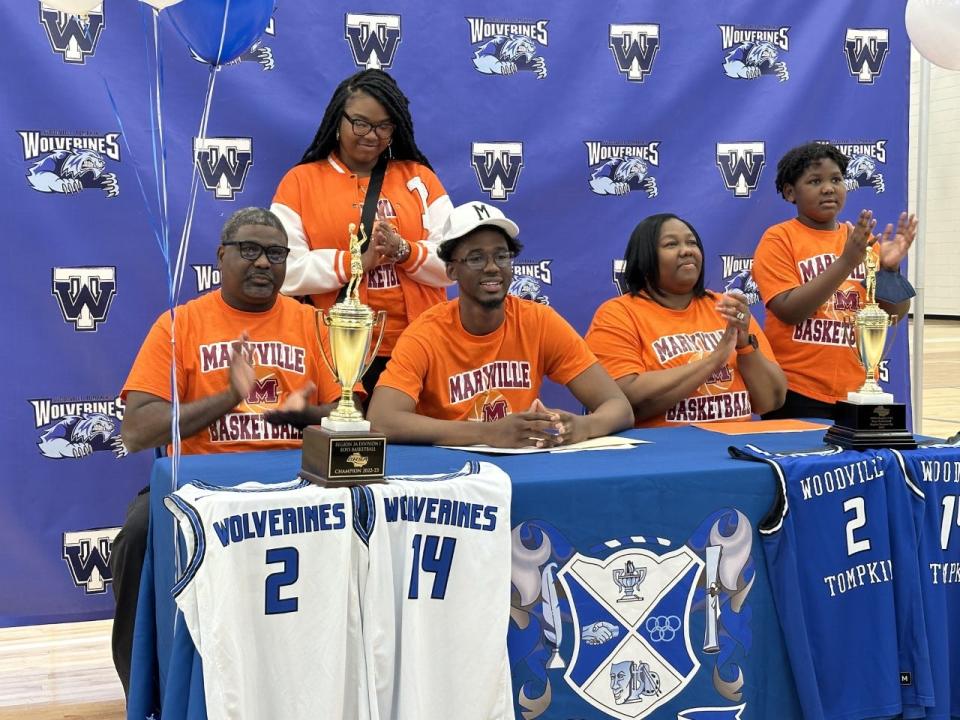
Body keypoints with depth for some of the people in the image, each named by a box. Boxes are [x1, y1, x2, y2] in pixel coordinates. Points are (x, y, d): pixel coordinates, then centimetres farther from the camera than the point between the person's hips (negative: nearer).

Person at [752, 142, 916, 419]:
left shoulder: (864, 240, 9)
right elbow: (789, 311, -16)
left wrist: (890, 268, -11)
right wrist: (846, 262, -21)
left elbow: (896, 313, 7)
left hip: (857, 390, 4)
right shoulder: (779, 239, -5)